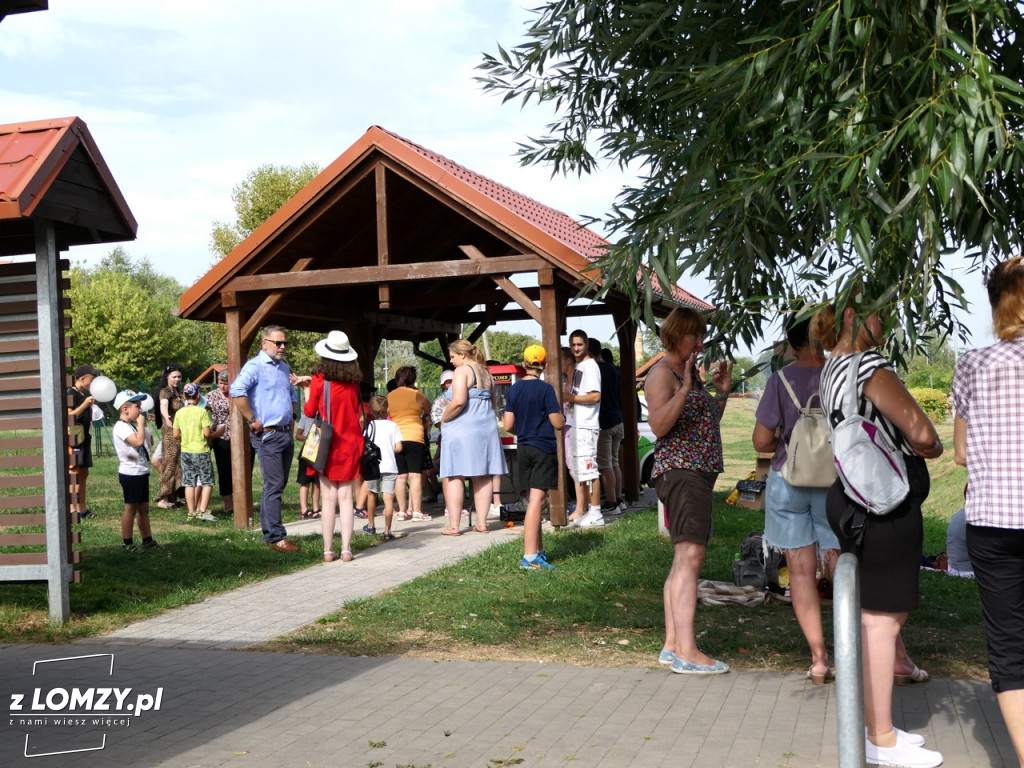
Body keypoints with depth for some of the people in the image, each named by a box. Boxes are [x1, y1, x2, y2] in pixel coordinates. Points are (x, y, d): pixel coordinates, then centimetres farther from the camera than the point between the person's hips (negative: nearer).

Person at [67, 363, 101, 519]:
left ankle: (82, 508, 18)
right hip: (74, 438, -10)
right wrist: (85, 404, -26)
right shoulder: (71, 393, -10)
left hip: (84, 438, 10)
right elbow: (69, 416, -21)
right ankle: (72, 509, -12)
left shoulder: (83, 394, 17)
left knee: (83, 473, 12)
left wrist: (92, 403, 18)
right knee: (74, 472, -11)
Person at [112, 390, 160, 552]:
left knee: (143, 508, 14)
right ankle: (127, 543, 6)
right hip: (130, 473, -10)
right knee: (131, 508, -2)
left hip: (141, 472, 10)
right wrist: (141, 423, -19)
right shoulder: (121, 427, -17)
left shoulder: (131, 426, 15)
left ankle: (147, 540, 21)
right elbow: (138, 441, -31)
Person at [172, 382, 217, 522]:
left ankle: (192, 512, 11)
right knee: (207, 482, 3)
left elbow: (176, 435, 5)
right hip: (201, 451, -5)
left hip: (185, 452, 5)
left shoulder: (179, 413, 2)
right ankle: (202, 511, -5)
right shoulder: (202, 412, -11)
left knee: (189, 483, 9)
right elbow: (207, 433, -16)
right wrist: (211, 430, 6)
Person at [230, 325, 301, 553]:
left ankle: (269, 533, 22)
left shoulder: (284, 367, 16)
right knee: (274, 485, -7)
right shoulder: (255, 366, -10)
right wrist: (252, 420, -22)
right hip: (267, 434, -8)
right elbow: (237, 391, -26)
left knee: (278, 484, 13)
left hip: (286, 433, 8)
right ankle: (276, 537, -3)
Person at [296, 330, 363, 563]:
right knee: (346, 497, 4)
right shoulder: (354, 381, 1)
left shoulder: (320, 380, -8)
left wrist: (307, 389, 17)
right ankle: (346, 550, 1)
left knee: (328, 498, 2)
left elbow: (309, 411, 0)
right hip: (350, 445, 2)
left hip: (327, 445, -2)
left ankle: (328, 550, 3)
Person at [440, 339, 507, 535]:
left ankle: (453, 525, -4)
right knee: (482, 477, 9)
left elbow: (458, 401, -21)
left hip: (462, 429, -8)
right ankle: (481, 522, 10)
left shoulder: (463, 371, -9)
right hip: (486, 428, 8)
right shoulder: (485, 372, 16)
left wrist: (443, 419, -8)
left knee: (454, 477, -2)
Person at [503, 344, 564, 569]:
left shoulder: (513, 389, 5)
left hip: (523, 449, 6)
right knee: (536, 501, -10)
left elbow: (508, 426, 5)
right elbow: (558, 424, -11)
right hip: (543, 449, -6)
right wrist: (560, 414, 11)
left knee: (531, 501, 14)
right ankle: (529, 556, -15)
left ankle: (538, 550, 22)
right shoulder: (545, 389, -10)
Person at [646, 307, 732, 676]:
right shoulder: (663, 373, -9)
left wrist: (721, 392, 17)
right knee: (690, 556, -15)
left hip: (698, 472, 10)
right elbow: (659, 425, -22)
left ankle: (672, 645, 14)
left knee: (683, 559, 10)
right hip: (680, 471, -10)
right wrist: (685, 389, -28)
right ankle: (686, 652, -17)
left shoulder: (690, 372, 20)